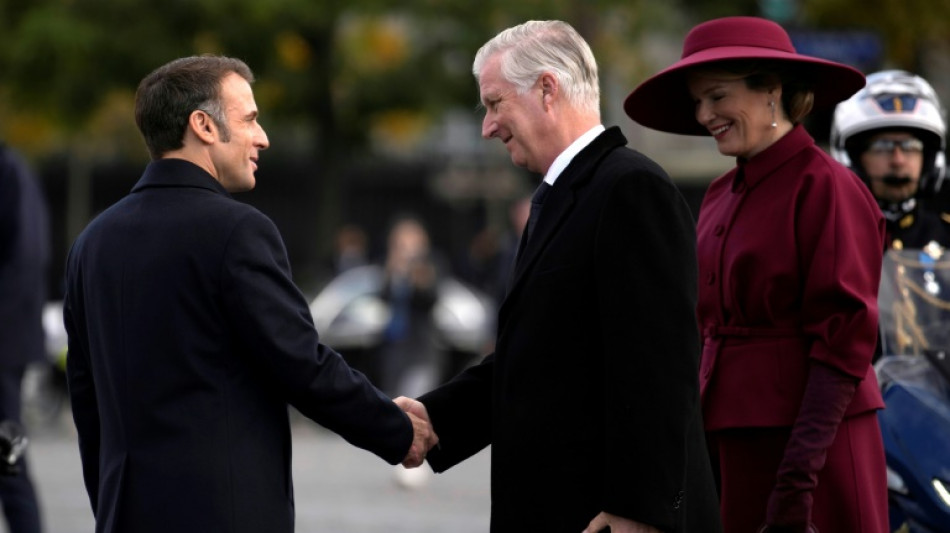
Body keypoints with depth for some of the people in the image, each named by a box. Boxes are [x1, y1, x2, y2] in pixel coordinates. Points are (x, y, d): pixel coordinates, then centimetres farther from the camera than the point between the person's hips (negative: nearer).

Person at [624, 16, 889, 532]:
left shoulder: (824, 188, -10)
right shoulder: (722, 195, 13)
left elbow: (843, 346, -15)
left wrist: (797, 482, -19)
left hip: (807, 438, -7)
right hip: (727, 440, 7)